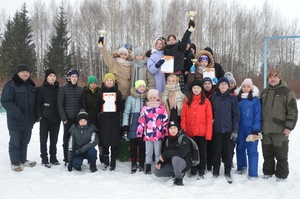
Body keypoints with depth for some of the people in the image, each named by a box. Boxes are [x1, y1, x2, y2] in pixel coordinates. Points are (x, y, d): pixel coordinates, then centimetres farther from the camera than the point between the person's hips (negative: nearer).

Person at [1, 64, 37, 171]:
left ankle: (23, 160, 27)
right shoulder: (11, 85, -11)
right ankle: (15, 162, 17)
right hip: (16, 121, -6)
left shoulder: (31, 85, 11)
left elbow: (35, 101, 18)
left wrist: (34, 115, 8)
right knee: (15, 142, 5)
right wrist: (18, 114, -23)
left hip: (28, 120, 6)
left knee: (25, 141, 15)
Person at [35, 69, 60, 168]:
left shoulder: (58, 89, 9)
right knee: (44, 139, 3)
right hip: (45, 118, -3)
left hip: (56, 118, 3)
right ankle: (44, 159, 11)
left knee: (54, 139, 10)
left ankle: (53, 157, 21)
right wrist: (39, 116, -12)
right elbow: (37, 104, -4)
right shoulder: (41, 89, 0)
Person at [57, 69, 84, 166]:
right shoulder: (63, 89, 1)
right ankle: (67, 159, 12)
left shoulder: (80, 89, 11)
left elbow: (83, 104, 12)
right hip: (68, 118, -3)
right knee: (67, 138, 3)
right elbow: (60, 104, -3)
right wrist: (63, 118, -10)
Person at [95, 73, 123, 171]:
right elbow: (96, 107, 7)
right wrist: (99, 104, -15)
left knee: (114, 140, -2)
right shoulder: (100, 93, 10)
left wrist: (118, 104, -15)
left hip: (114, 120, 0)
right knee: (104, 140, 0)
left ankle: (113, 162, 6)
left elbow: (121, 108, 7)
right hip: (103, 119, 1)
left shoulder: (118, 93, 9)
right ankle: (106, 162, 12)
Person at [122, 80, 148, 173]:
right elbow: (126, 112, 1)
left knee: (142, 145, 3)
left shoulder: (147, 98, 8)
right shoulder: (131, 98, 3)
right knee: (133, 145, 3)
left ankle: (142, 164, 15)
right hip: (133, 125, -1)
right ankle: (134, 164, 13)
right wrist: (125, 124, -6)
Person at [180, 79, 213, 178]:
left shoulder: (206, 101, 0)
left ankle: (201, 171, 19)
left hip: (202, 132, -2)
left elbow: (209, 118, -3)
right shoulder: (187, 101, 6)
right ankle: (193, 170, 24)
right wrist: (183, 131, -2)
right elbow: (183, 118, 4)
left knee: (202, 151, 7)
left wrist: (208, 133, -9)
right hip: (190, 132, 2)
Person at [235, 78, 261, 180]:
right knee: (240, 148, 15)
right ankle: (241, 167, 33)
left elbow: (258, 116, -6)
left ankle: (253, 173, 7)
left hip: (251, 129, -3)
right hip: (240, 129, 4)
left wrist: (256, 130, -12)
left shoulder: (255, 99, -4)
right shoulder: (237, 99, 5)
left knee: (252, 150, -1)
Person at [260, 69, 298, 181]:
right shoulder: (264, 92, 13)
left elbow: (293, 111, -9)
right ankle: (268, 172, 29)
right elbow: (260, 109, 20)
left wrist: (289, 127, -14)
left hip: (280, 130, -5)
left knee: (281, 154, 4)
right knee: (267, 153, 14)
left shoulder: (287, 92, -5)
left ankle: (281, 175, 18)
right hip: (266, 130, 5)